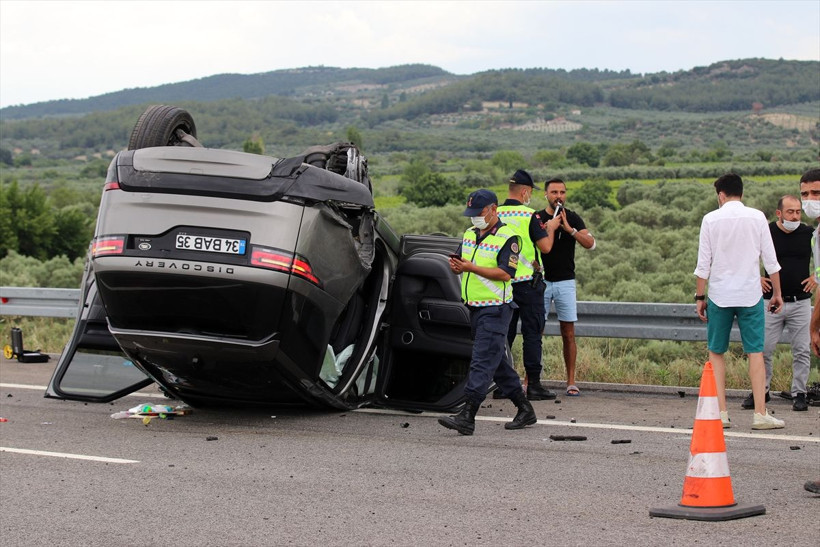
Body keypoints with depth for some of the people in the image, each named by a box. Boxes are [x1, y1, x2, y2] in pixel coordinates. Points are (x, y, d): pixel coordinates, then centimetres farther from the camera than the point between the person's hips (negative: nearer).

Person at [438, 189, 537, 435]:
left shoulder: (508, 238, -10)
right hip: (474, 307, 9)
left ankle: (467, 417, -17)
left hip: (495, 309, -9)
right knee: (498, 362, 13)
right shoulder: (469, 235, 14)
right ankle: (525, 410, 23)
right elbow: (460, 266, 16)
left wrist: (471, 267, -23)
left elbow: (505, 273, -19)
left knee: (482, 362, -12)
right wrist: (456, 266, -9)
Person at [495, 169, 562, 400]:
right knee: (532, 334, 0)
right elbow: (546, 246, -11)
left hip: (503, 282, 5)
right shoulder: (528, 216, -13)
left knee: (505, 333, 10)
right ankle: (533, 385, 1)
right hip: (528, 282, -5)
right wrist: (550, 228, 8)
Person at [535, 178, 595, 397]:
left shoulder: (573, 218, 5)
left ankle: (571, 382, 5)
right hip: (541, 281, -1)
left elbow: (590, 243, -8)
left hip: (565, 282, 1)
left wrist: (569, 229, -20)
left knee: (568, 333, 1)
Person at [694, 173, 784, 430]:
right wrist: (777, 293, 12)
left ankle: (721, 412, 4)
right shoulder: (757, 217, 1)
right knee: (756, 353, 2)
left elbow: (703, 263, -1)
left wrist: (700, 297, 6)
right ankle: (760, 414, -3)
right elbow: (770, 259, 3)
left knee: (716, 353, 10)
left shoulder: (711, 219, -1)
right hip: (750, 294, 0)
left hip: (720, 295, 0)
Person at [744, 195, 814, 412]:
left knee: (802, 351, 3)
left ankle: (799, 394, 13)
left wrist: (815, 277, 4)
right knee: (763, 348, -1)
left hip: (801, 302, 1)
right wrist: (756, 278, 0)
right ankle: (761, 390, 13)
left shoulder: (808, 233, 1)